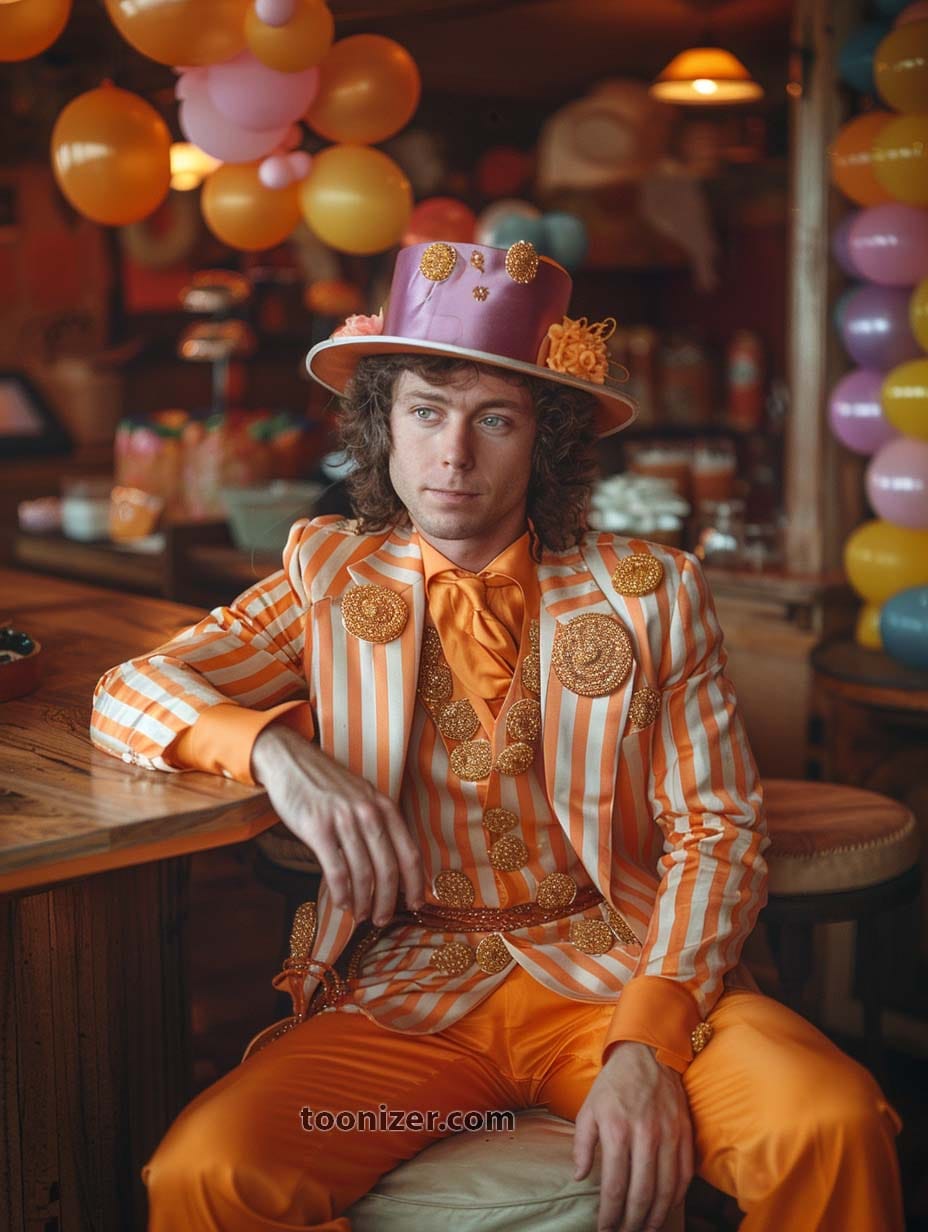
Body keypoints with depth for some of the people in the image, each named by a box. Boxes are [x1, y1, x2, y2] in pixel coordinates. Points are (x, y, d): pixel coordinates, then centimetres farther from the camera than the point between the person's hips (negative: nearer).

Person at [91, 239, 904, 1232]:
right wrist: (276, 749, -19)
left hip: (617, 970, 0)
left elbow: (717, 830, 1)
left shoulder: (650, 594, 5)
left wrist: (645, 1046, -16)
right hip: (402, 992, 0)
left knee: (833, 1127, -28)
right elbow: (128, 692, 4)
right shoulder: (332, 580, 9)